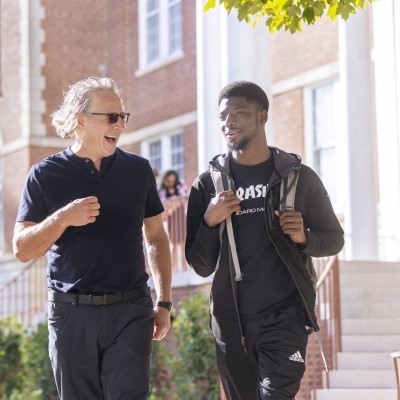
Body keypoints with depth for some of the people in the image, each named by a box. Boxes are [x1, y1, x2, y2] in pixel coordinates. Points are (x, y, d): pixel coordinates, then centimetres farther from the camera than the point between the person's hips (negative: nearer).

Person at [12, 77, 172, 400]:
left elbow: (156, 238, 13)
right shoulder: (46, 175, 0)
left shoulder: (138, 170, 6)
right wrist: (63, 218, -20)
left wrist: (164, 302, 8)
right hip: (71, 312, 0)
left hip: (130, 310, 0)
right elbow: (22, 249, -3)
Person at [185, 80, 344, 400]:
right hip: (231, 321, 2)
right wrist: (209, 223, -15)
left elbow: (334, 238, 11)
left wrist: (305, 238, -11)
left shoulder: (298, 176, 2)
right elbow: (201, 266, 4)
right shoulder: (208, 184, 4)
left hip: (286, 316, -2)